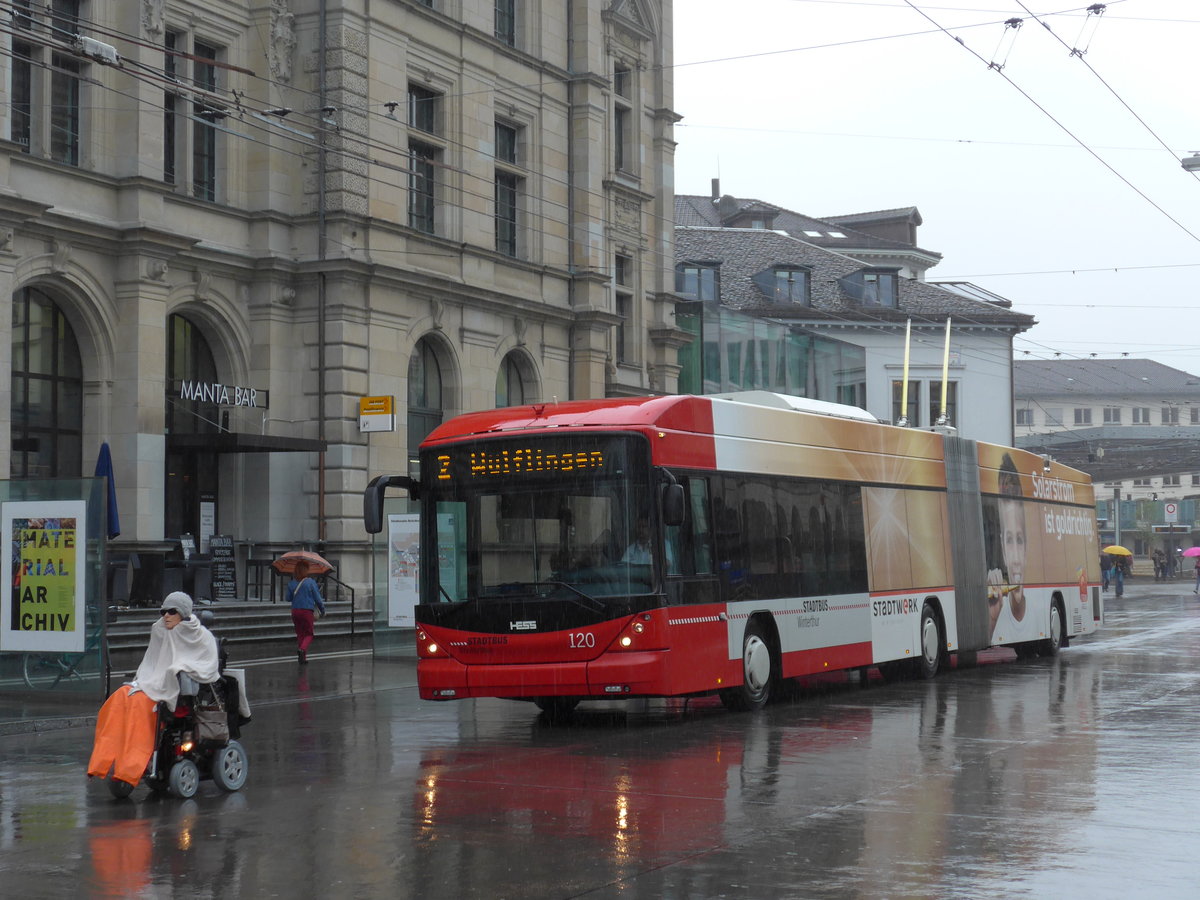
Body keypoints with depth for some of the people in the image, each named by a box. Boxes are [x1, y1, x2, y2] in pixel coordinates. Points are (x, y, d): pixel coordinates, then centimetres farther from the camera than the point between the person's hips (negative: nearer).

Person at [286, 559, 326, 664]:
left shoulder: (291, 583, 1)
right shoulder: (311, 582, -8)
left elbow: (288, 598, 6)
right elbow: (318, 599, -5)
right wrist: (322, 610, 9)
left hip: (295, 611, 4)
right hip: (307, 611, -4)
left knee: (300, 634, 14)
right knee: (309, 634, 7)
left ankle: (303, 658, 12)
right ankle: (302, 649, -22)